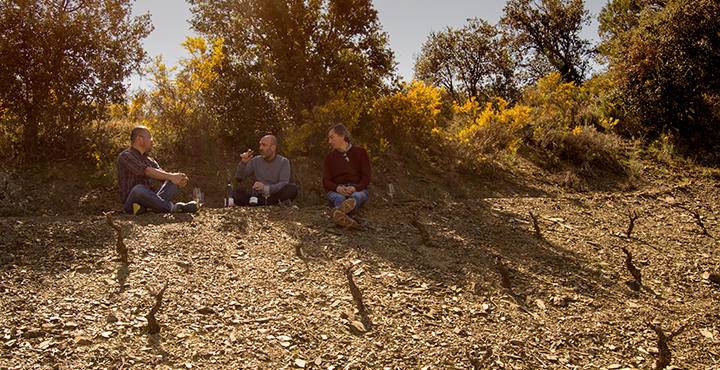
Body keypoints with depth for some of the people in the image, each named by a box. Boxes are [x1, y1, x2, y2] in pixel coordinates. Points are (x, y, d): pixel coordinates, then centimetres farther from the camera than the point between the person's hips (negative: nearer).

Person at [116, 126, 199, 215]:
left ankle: (144, 207, -30)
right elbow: (146, 171, -18)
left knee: (177, 181, -8)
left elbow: (163, 175, 9)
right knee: (139, 189, -40)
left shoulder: (149, 160, 22)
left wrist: (180, 178, -13)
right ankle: (175, 208, -27)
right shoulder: (125, 156, -3)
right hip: (131, 203, -7)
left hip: (150, 198, 7)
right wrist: (171, 177, -23)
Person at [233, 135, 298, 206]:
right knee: (234, 193, -25)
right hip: (259, 196, 2)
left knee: (293, 188, -31)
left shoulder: (283, 162, 1)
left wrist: (266, 188, -29)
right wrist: (243, 162, -15)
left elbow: (284, 184, -12)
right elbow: (239, 179, 1)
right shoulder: (255, 161, 8)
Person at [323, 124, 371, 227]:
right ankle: (347, 218, -71)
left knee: (356, 196, -39)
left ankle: (342, 211, -74)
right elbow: (326, 182, 4)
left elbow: (366, 178, 0)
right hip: (336, 191, 1)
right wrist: (338, 189, -21)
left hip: (357, 190, -1)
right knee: (339, 199, -37)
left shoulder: (361, 152, 10)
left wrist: (354, 188, -23)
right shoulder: (329, 157, 15)